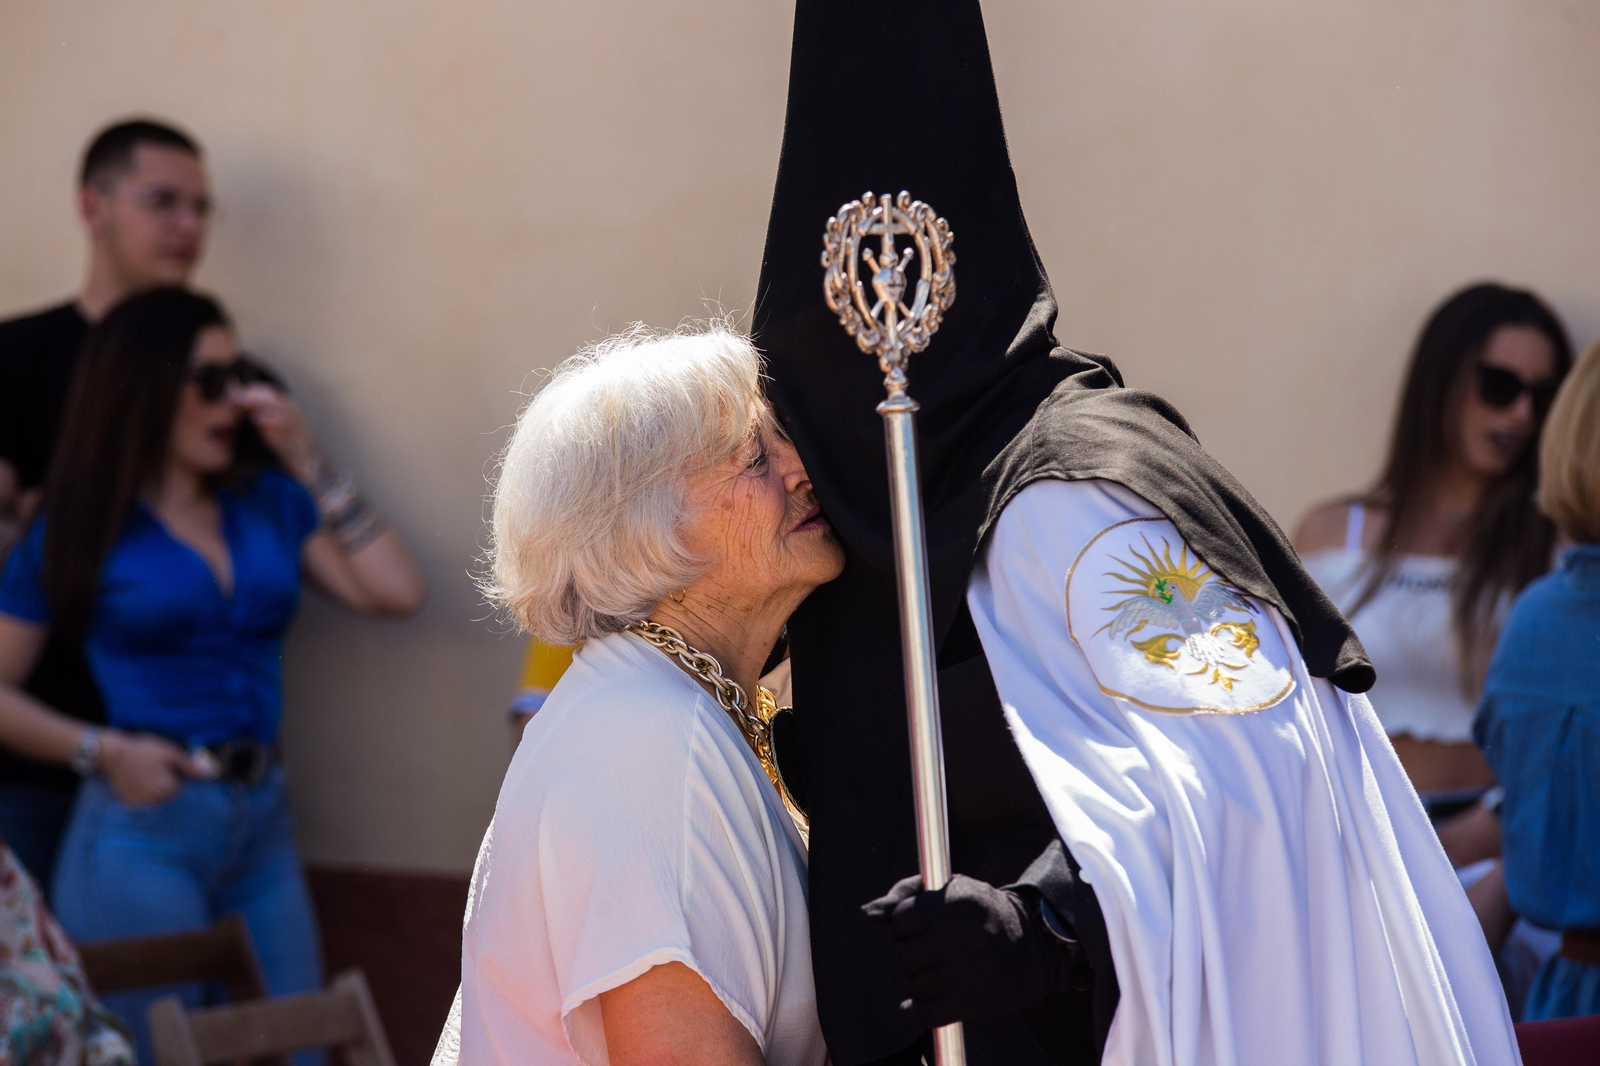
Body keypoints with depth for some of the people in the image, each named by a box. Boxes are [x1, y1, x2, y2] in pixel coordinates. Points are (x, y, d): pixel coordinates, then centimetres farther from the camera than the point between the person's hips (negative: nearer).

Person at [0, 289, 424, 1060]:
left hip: (263, 822, 4)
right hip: (144, 831, -4)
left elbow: (394, 593, 0)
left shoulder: (269, 504, 10)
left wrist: (308, 463, 1)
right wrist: (102, 750, -13)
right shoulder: (78, 532, 0)